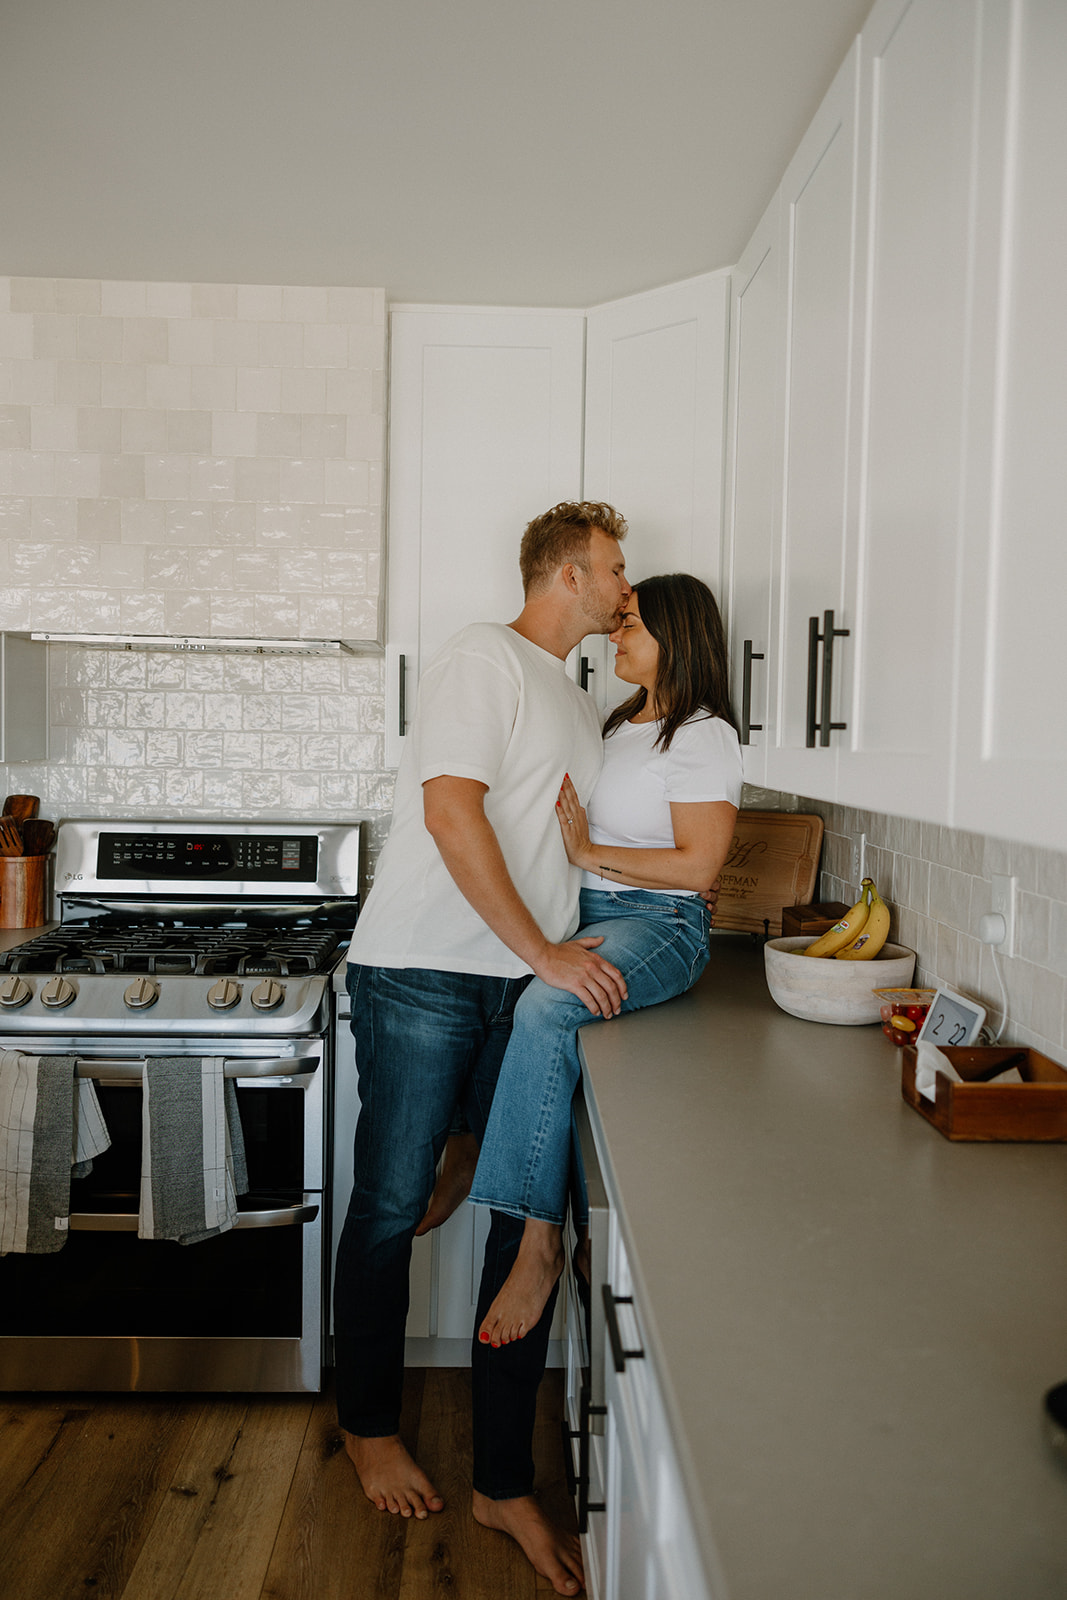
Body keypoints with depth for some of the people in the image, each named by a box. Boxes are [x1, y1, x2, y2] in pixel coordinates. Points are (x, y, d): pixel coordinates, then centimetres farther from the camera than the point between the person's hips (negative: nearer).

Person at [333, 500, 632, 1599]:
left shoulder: (575, 702, 21)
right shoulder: (484, 657, -6)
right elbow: (452, 813, -17)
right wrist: (542, 952, -17)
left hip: (531, 985, 8)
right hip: (423, 976, -7)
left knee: (531, 1218, 4)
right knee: (391, 1208, 6)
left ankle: (505, 1484, 18)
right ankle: (368, 1425, 30)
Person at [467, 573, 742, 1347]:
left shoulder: (704, 735, -8)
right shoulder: (622, 723, 17)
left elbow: (697, 866, -15)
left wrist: (591, 854, -15)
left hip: (660, 925, -8)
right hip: (586, 911, 9)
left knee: (544, 1007, -33)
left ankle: (541, 1241, -25)